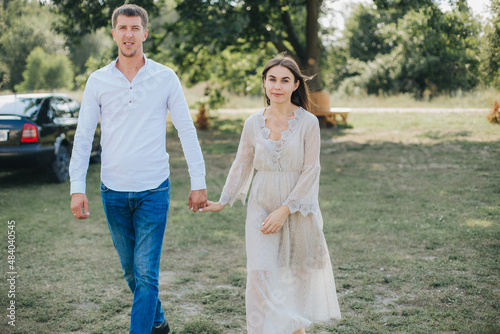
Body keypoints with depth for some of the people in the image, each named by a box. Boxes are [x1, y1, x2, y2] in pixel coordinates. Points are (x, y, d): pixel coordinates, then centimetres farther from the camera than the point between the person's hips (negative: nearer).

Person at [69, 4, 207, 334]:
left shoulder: (165, 78, -2)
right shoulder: (98, 81, 2)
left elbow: (187, 131, 1)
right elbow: (83, 137, 3)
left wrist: (199, 182, -2)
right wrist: (77, 188, -4)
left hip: (153, 190, -3)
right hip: (113, 191, 3)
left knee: (146, 272, -5)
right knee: (131, 270, 16)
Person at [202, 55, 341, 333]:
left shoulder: (308, 122, -8)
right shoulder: (253, 123, 1)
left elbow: (311, 170, -11)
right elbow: (242, 165, 13)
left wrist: (284, 210, -15)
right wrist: (224, 201, 16)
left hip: (298, 208, -1)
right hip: (261, 208, 1)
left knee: (299, 271, 15)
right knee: (261, 273, -8)